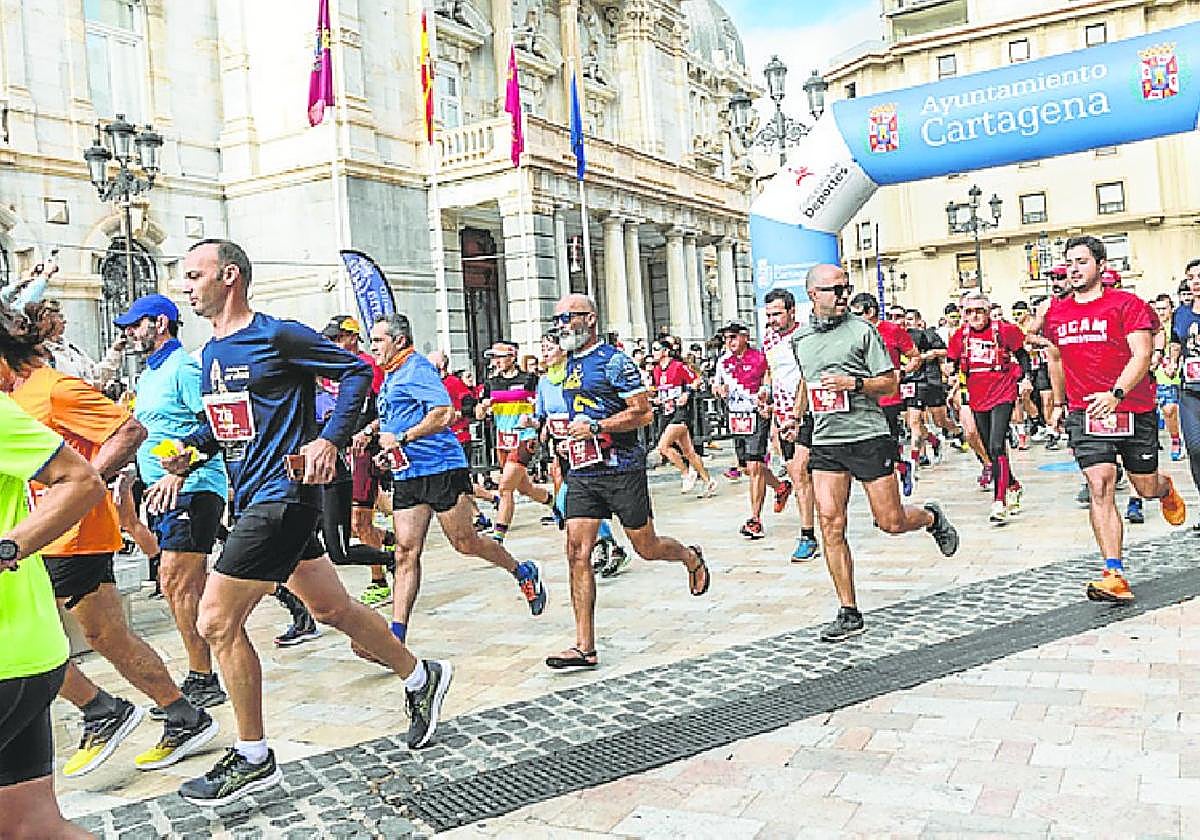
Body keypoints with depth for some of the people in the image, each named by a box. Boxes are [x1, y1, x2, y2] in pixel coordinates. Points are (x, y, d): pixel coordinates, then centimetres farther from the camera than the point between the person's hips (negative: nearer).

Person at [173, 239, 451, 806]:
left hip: (281, 497, -9)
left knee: (217, 621, -6)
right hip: (251, 500, 9)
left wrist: (329, 440, -19)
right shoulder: (210, 353, 14)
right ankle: (420, 677, 32)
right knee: (331, 608, 15)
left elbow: (357, 371, -10)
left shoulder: (277, 335, -11)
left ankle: (252, 759, 9)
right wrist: (191, 450, 6)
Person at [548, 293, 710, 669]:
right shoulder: (570, 364, 15)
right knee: (577, 553, -4)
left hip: (621, 469, -6)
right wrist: (570, 427, 11)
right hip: (582, 471, 7)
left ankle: (691, 557, 41)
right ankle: (584, 647, 0)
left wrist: (596, 427, -21)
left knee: (646, 548, 6)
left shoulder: (614, 361, -9)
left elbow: (643, 413, -15)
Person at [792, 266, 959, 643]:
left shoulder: (862, 330, -3)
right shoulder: (799, 339, 10)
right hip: (825, 442, 4)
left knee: (891, 522, 2)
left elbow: (890, 384, -2)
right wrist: (795, 416, 23)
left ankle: (931, 517, 38)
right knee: (831, 525, -4)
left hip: (868, 436, -3)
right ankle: (849, 613, 5)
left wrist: (853, 383, -17)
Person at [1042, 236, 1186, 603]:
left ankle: (1166, 488, 53)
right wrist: (1059, 402, 26)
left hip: (1133, 409, -2)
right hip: (1084, 413, 2)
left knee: (1147, 488, 12)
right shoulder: (1056, 313, 7)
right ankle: (1115, 576, -14)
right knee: (1100, 488, -12)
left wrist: (1115, 393, -30)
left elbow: (1141, 356, -15)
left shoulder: (1127, 304, -6)